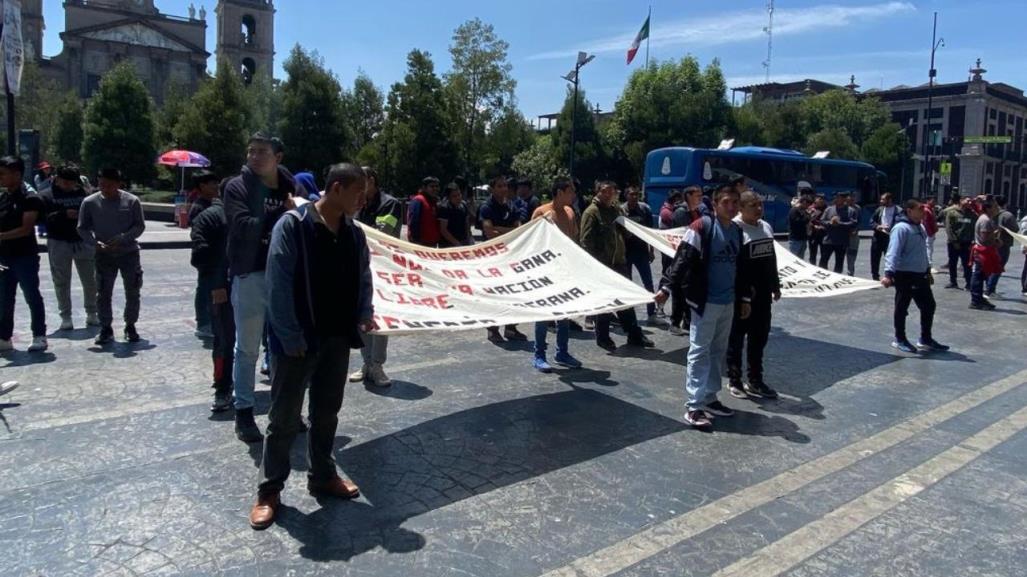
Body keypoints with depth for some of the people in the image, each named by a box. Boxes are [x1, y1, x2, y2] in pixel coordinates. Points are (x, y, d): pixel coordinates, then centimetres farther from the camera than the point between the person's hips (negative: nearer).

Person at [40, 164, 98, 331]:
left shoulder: (82, 194, 6)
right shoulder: (47, 196, 0)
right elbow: (44, 218, -12)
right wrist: (63, 214, -22)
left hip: (83, 242, 2)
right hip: (59, 243, -2)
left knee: (90, 280, 7)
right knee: (62, 282, 4)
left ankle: (91, 313, 22)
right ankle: (66, 316, 14)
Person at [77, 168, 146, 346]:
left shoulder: (131, 201, -5)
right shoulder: (90, 202, -3)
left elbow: (140, 226, -3)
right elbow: (82, 228, 2)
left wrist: (121, 239, -18)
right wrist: (95, 242, -16)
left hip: (129, 252, 0)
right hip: (104, 255, 0)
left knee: (133, 292, 6)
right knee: (103, 294, 2)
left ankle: (130, 326, 21)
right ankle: (106, 328, 14)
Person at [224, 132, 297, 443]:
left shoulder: (290, 186, 8)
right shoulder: (237, 187, -3)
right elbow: (245, 226, -17)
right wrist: (283, 216, -18)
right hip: (250, 276, -3)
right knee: (247, 350, 5)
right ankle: (244, 412, 17)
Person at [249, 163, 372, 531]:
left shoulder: (355, 234, 5)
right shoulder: (292, 225, -14)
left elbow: (363, 280, 15)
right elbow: (279, 285, -16)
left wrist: (364, 317, 1)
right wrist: (291, 338, -17)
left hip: (337, 339, 6)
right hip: (297, 341, -6)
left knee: (327, 413, 17)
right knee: (285, 417, 5)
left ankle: (322, 476, 34)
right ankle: (270, 490, 20)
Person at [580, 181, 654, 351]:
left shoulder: (617, 209, 13)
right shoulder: (591, 212, -9)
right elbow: (586, 241, -15)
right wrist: (595, 263, -19)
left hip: (619, 262, 7)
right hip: (602, 265, -7)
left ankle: (634, 335, 23)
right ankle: (602, 338, 16)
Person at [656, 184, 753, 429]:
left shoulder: (738, 231, 12)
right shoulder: (701, 227, -11)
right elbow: (682, 259, -16)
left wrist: (745, 297, 21)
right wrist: (666, 287, -24)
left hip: (728, 302, 8)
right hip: (705, 301, -7)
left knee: (718, 351, 13)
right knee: (700, 351, -4)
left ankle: (710, 398, 24)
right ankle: (694, 406, -1)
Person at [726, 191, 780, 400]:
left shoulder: (766, 227, 11)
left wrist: (775, 285, 19)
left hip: (763, 293, 8)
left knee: (759, 337, 15)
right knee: (737, 338, 5)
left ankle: (755, 380, 27)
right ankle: (734, 380, 18)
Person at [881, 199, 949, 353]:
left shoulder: (921, 228, 13)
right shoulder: (901, 228, -17)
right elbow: (893, 252, -25)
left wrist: (928, 270, 25)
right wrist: (888, 273, -33)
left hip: (920, 275, 9)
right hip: (904, 275, -9)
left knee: (929, 306, 14)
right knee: (902, 308, 4)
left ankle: (926, 339, 26)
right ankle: (900, 340, 17)